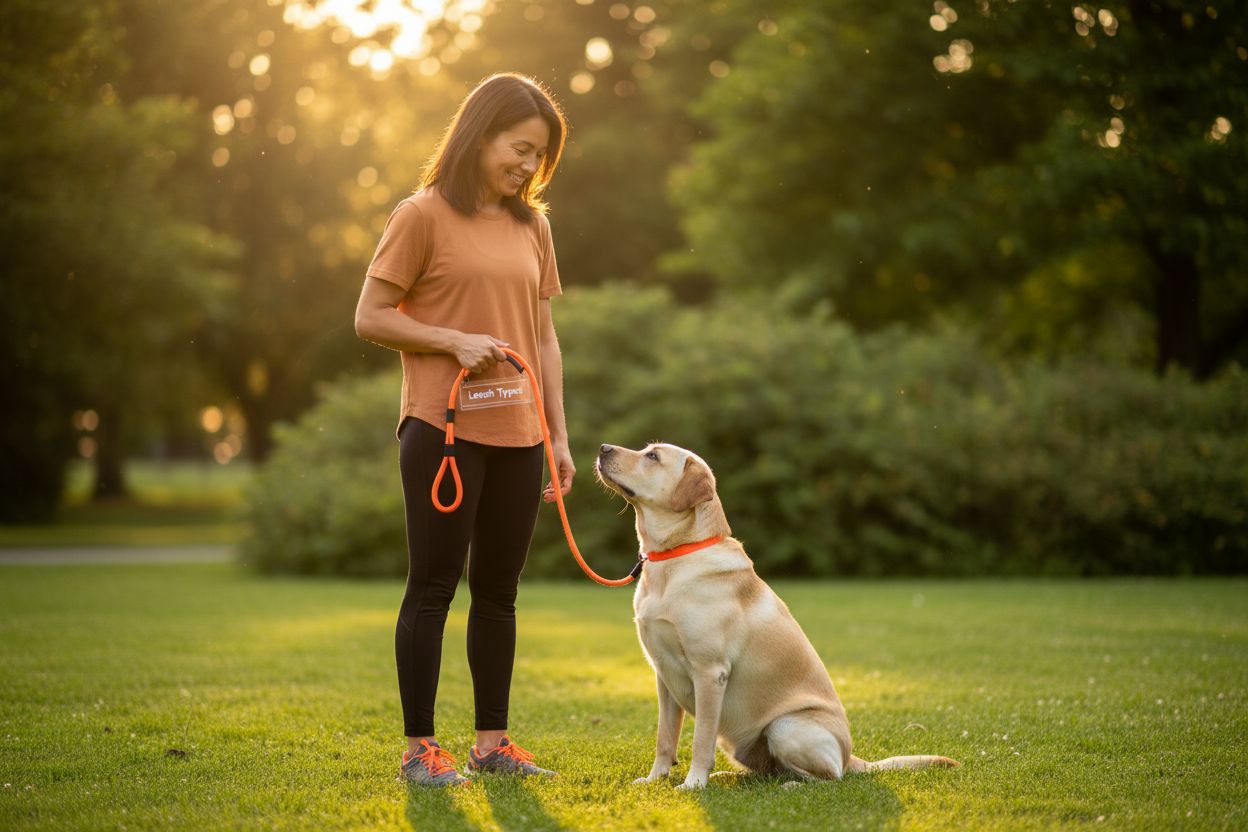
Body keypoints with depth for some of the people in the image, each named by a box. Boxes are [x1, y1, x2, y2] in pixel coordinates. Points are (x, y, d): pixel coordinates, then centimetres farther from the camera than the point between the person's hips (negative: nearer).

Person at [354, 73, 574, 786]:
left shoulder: (532, 225, 13)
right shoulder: (425, 216, -4)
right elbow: (370, 318, -5)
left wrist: (560, 437, 11)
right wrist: (454, 340, -17)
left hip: (517, 435, 6)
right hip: (444, 431, -6)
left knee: (499, 591, 10)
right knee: (433, 587, -1)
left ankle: (493, 741, 19)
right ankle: (420, 747, 5)